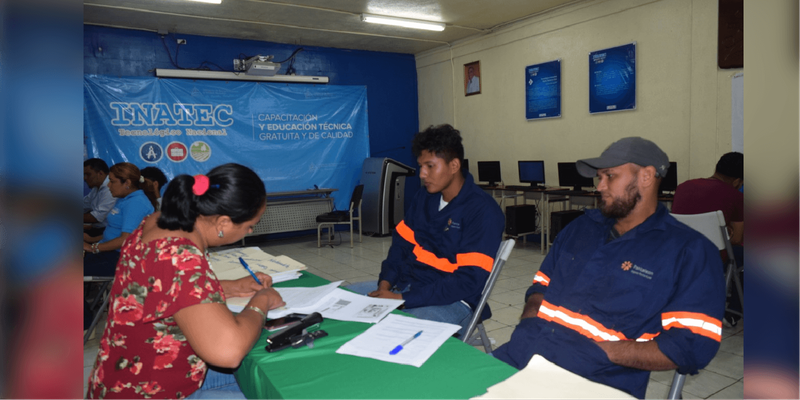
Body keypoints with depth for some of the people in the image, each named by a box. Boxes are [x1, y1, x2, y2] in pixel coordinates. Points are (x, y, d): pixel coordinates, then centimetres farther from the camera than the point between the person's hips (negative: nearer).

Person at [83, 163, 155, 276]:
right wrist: (92, 239, 14)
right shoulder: (125, 200, 18)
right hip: (109, 251, 10)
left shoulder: (136, 203, -16)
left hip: (119, 258, -10)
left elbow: (125, 240, -21)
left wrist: (93, 247, -13)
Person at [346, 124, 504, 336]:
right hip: (406, 284, 8)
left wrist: (403, 299, -22)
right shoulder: (424, 196, 9)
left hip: (452, 301, -7)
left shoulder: (482, 210, -16)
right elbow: (401, 243, 14)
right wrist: (385, 283, -5)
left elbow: (469, 282, -20)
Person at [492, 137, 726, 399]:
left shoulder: (690, 250, 1)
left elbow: (692, 345, -6)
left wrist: (599, 350, -14)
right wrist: (529, 327, 1)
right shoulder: (581, 227, 18)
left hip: (593, 376, -4)